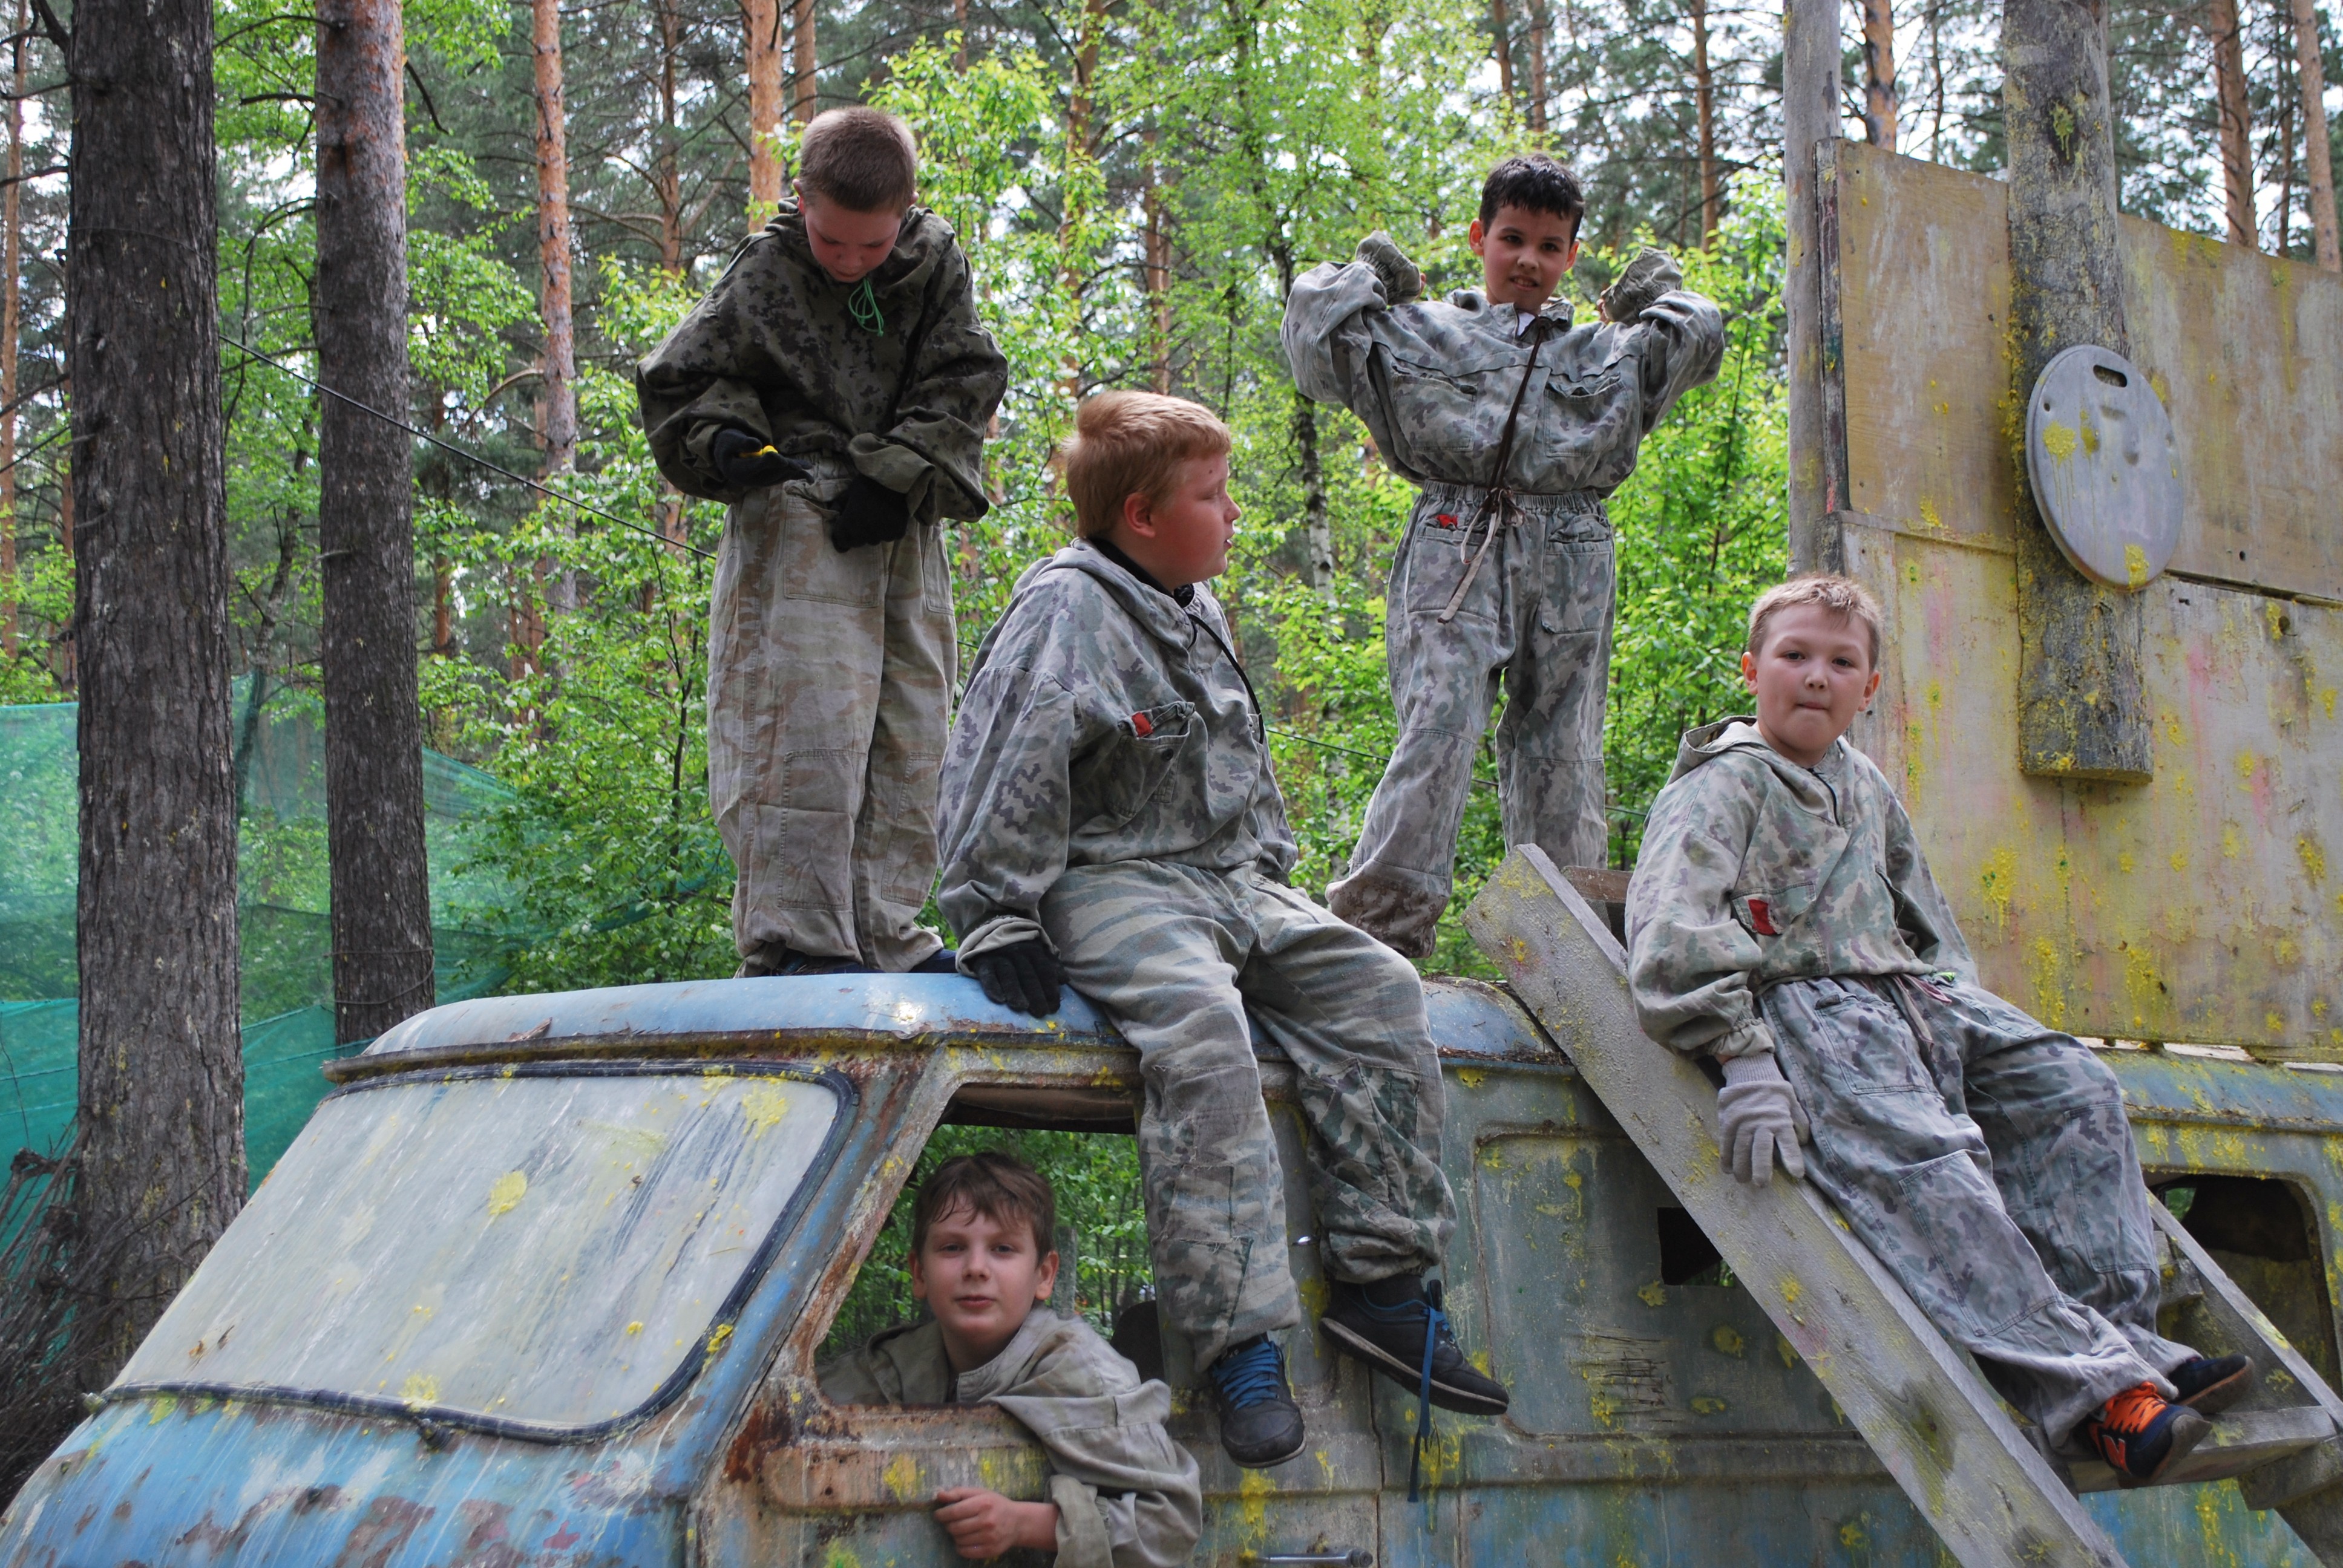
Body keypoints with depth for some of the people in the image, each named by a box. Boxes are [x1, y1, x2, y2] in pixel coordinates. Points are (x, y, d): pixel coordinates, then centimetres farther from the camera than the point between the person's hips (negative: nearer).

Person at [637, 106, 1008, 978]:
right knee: (807, 730, -13)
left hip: (906, 531, 4)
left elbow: (961, 386, 1)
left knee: (907, 737, 4)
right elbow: (678, 381, 5)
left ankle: (884, 935, 11)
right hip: (798, 528, -4)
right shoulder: (762, 277, -3)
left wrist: (894, 479, -12)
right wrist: (722, 441, -16)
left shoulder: (938, 264, 5)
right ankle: (793, 940, -11)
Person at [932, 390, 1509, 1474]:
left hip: (1226, 882, 9)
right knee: (1198, 1024, -35)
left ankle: (1381, 1282, -8)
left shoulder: (1197, 612, 17)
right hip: (1107, 886, -9)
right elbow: (1006, 774, -17)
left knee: (1377, 990, -10)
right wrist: (1000, 919, -19)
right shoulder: (1064, 610, -11)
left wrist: (1269, 876, 23)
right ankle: (1237, 1340, -36)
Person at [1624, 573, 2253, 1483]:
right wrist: (1745, 1061, -28)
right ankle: (2089, 1389, -42)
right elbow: (1671, 931, -18)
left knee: (2071, 1088, -8)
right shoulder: (1723, 784, -2)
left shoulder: (1864, 786, 24)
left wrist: (1953, 997, 21)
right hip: (1804, 1006, -9)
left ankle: (2118, 1335, -16)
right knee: (1918, 1153, -31)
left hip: (1908, 996, 9)